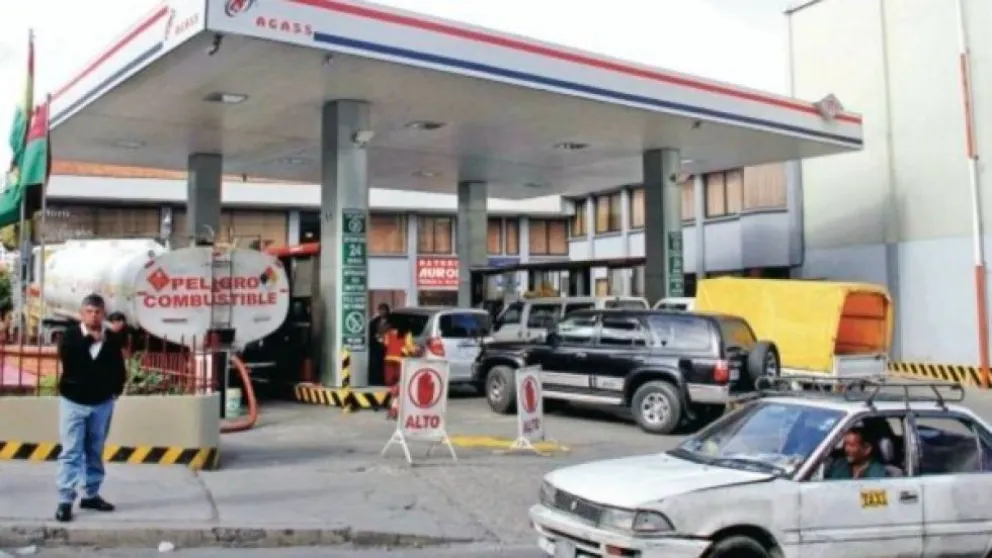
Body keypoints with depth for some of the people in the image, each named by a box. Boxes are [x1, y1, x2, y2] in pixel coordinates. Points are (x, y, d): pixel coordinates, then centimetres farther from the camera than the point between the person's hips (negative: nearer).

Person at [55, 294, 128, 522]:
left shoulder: (111, 339, -1)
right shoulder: (70, 335, -5)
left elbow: (119, 370, 4)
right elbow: (66, 357, -24)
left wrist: (115, 390, -3)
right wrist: (89, 338, -22)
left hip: (102, 403, 3)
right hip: (73, 402, -2)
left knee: (95, 452, 12)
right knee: (71, 452, -4)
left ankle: (91, 495, 23)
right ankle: (65, 500, -1)